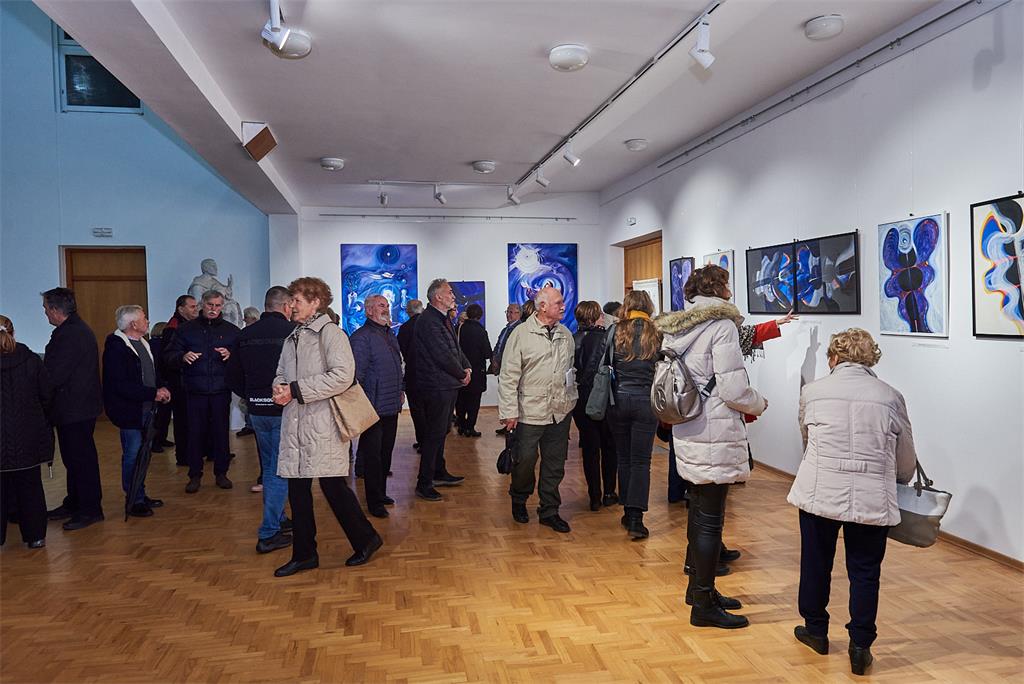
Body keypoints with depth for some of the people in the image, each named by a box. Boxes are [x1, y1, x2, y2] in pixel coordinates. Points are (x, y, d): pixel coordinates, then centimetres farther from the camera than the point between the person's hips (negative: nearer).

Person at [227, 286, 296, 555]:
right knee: (280, 471, 1)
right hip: (284, 410, -6)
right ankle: (269, 534, 3)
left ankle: (277, 519, 32)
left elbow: (233, 377, 10)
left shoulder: (245, 334, 5)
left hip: (257, 411, 6)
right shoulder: (291, 331, -12)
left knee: (270, 467, 20)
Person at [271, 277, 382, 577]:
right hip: (294, 425, 8)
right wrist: (279, 388, -3)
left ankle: (365, 539, 18)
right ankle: (304, 554, 23)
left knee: (333, 487, -3)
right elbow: (281, 373, 23)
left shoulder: (331, 333, -8)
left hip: (323, 425, -8)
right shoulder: (292, 338, 17)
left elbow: (342, 375, -19)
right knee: (297, 491, 10)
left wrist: (297, 390, -18)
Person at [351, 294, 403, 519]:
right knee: (372, 455, 0)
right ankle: (375, 502, 8)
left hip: (391, 406, 9)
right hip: (373, 407, -9)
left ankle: (381, 493, 30)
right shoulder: (362, 337, -13)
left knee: (386, 452, 17)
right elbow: (357, 373, -18)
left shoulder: (390, 335, 16)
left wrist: (400, 390, 21)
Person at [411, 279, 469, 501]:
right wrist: (462, 374, -10)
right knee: (434, 434, -5)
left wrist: (467, 367, 3)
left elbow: (455, 348, 19)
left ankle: (439, 473, 33)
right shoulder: (428, 321, -18)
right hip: (436, 386, -10)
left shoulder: (443, 319, 15)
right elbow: (443, 355, -21)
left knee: (440, 431, 20)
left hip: (448, 385, 10)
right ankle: (424, 484, 3)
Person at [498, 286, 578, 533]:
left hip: (560, 412, 5)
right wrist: (509, 411, -12)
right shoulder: (521, 334, -8)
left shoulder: (566, 334, 9)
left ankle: (549, 511, 24)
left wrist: (571, 398, 12)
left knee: (555, 464, 10)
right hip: (530, 412, -5)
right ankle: (519, 500, 33)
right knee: (525, 461, 6)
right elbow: (508, 376, -9)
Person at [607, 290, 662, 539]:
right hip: (646, 400, -1)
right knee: (641, 461, 3)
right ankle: (635, 518, -4)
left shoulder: (615, 332, -3)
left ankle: (629, 512, 22)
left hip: (619, 399, 1)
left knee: (624, 458, 14)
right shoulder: (657, 334, -3)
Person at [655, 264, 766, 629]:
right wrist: (759, 404, 1)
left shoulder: (675, 328, 10)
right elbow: (733, 389, -19)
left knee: (699, 511, 20)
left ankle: (697, 585, 33)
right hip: (715, 435, -8)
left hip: (688, 432, 9)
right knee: (710, 520, 0)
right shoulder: (722, 325, -15)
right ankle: (704, 605, 10)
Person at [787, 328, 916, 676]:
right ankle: (860, 647, 20)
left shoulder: (812, 391, 4)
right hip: (872, 499, 0)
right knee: (865, 570, 13)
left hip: (819, 491, 0)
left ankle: (815, 629, 34)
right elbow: (907, 461, 12)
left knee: (816, 561, 18)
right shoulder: (891, 397, 5)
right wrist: (892, 480, 32)